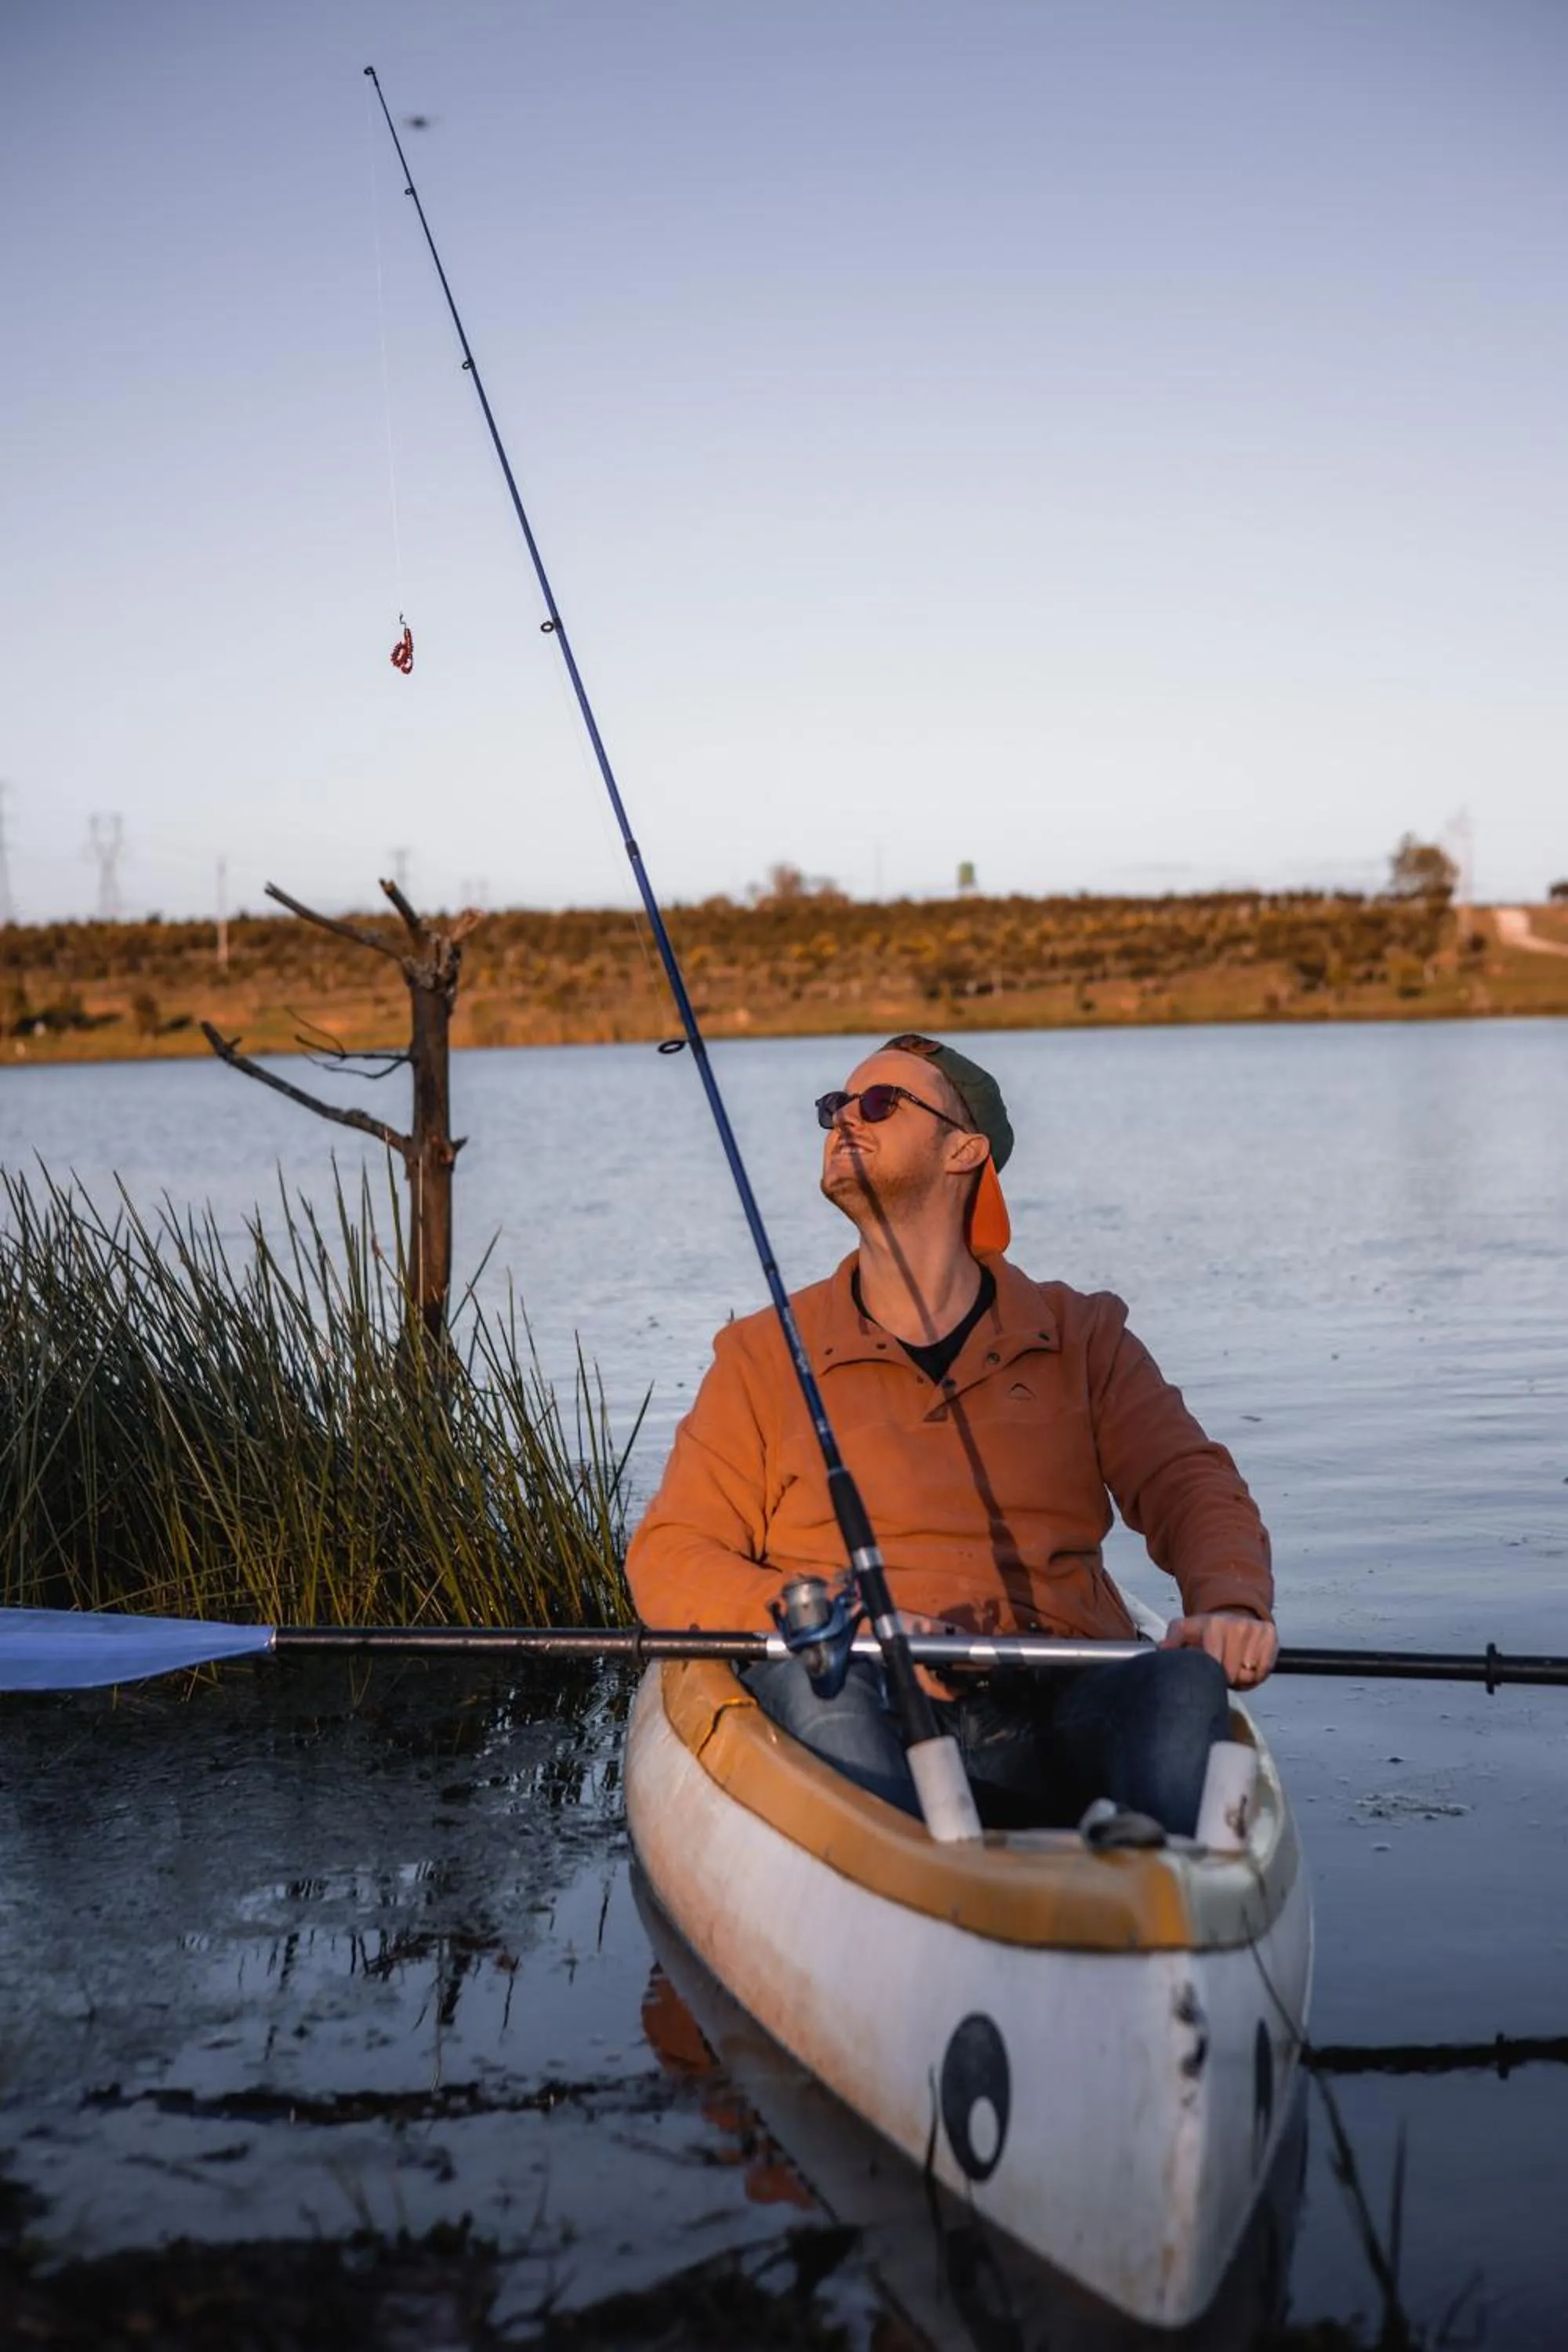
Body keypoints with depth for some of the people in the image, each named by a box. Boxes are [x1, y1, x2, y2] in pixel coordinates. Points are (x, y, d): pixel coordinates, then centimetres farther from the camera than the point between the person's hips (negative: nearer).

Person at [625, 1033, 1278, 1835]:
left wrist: (1232, 1603, -15)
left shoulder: (1078, 1334, 20)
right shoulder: (764, 1356, 16)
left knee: (1186, 1679, -29)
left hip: (1058, 1717, 1)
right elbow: (668, 1558, 9)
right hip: (866, 1725, -1)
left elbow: (1192, 1485, 10)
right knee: (811, 1675, -34)